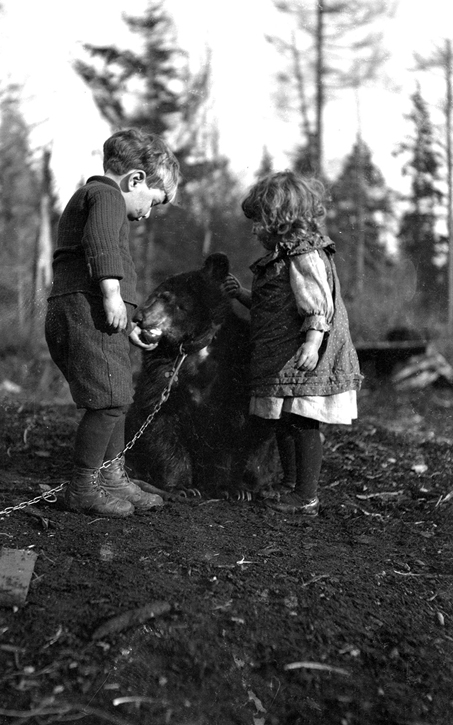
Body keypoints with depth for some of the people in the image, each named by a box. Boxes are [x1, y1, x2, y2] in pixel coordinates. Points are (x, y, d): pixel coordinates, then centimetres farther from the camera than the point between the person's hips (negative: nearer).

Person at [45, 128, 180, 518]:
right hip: (87, 311, -11)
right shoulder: (106, 196, -2)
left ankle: (113, 479, 24)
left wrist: (127, 326, 32)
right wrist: (112, 294, -27)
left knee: (115, 400, 15)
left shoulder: (84, 199, 31)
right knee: (110, 401, -10)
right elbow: (100, 242, -24)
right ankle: (83, 488, 0)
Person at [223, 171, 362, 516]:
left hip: (303, 361, -10)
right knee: (284, 423, 16)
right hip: (281, 361, 10)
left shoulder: (305, 254, -14)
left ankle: (306, 498, 2)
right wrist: (242, 293, 18)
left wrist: (312, 341, -33)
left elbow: (318, 302, -23)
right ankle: (290, 487, 28)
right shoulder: (283, 255, 18)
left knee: (303, 424, -5)